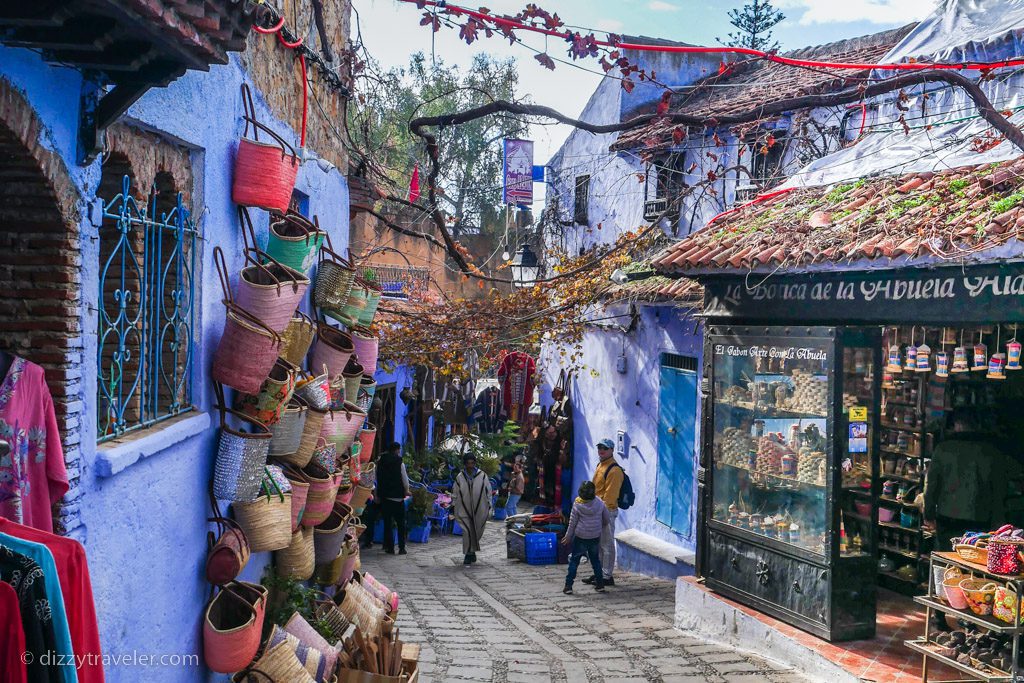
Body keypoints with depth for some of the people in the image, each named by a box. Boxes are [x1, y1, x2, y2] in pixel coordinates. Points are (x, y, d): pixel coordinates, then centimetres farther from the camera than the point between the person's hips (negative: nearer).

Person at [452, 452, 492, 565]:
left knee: (477, 532, 8)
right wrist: (453, 506, 6)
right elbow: (455, 493, 9)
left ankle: (471, 552, 27)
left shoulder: (482, 476, 0)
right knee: (467, 531, -8)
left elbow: (488, 491, 5)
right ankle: (469, 554, 0)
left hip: (479, 510, 1)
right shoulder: (460, 477, 2)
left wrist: (489, 506, 3)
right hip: (464, 509, -1)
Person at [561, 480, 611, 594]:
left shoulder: (577, 505, -13)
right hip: (595, 537, 2)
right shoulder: (600, 504, -7)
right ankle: (600, 584, 20)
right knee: (595, 560, 18)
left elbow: (572, 523, -6)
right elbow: (607, 520, 3)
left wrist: (568, 536, 6)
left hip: (580, 538, -2)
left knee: (574, 561, 5)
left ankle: (568, 586, 2)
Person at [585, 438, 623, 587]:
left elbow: (610, 494, -21)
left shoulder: (614, 470, -17)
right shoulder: (600, 465, 15)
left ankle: (607, 576, 3)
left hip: (607, 511, -10)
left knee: (606, 544, -3)